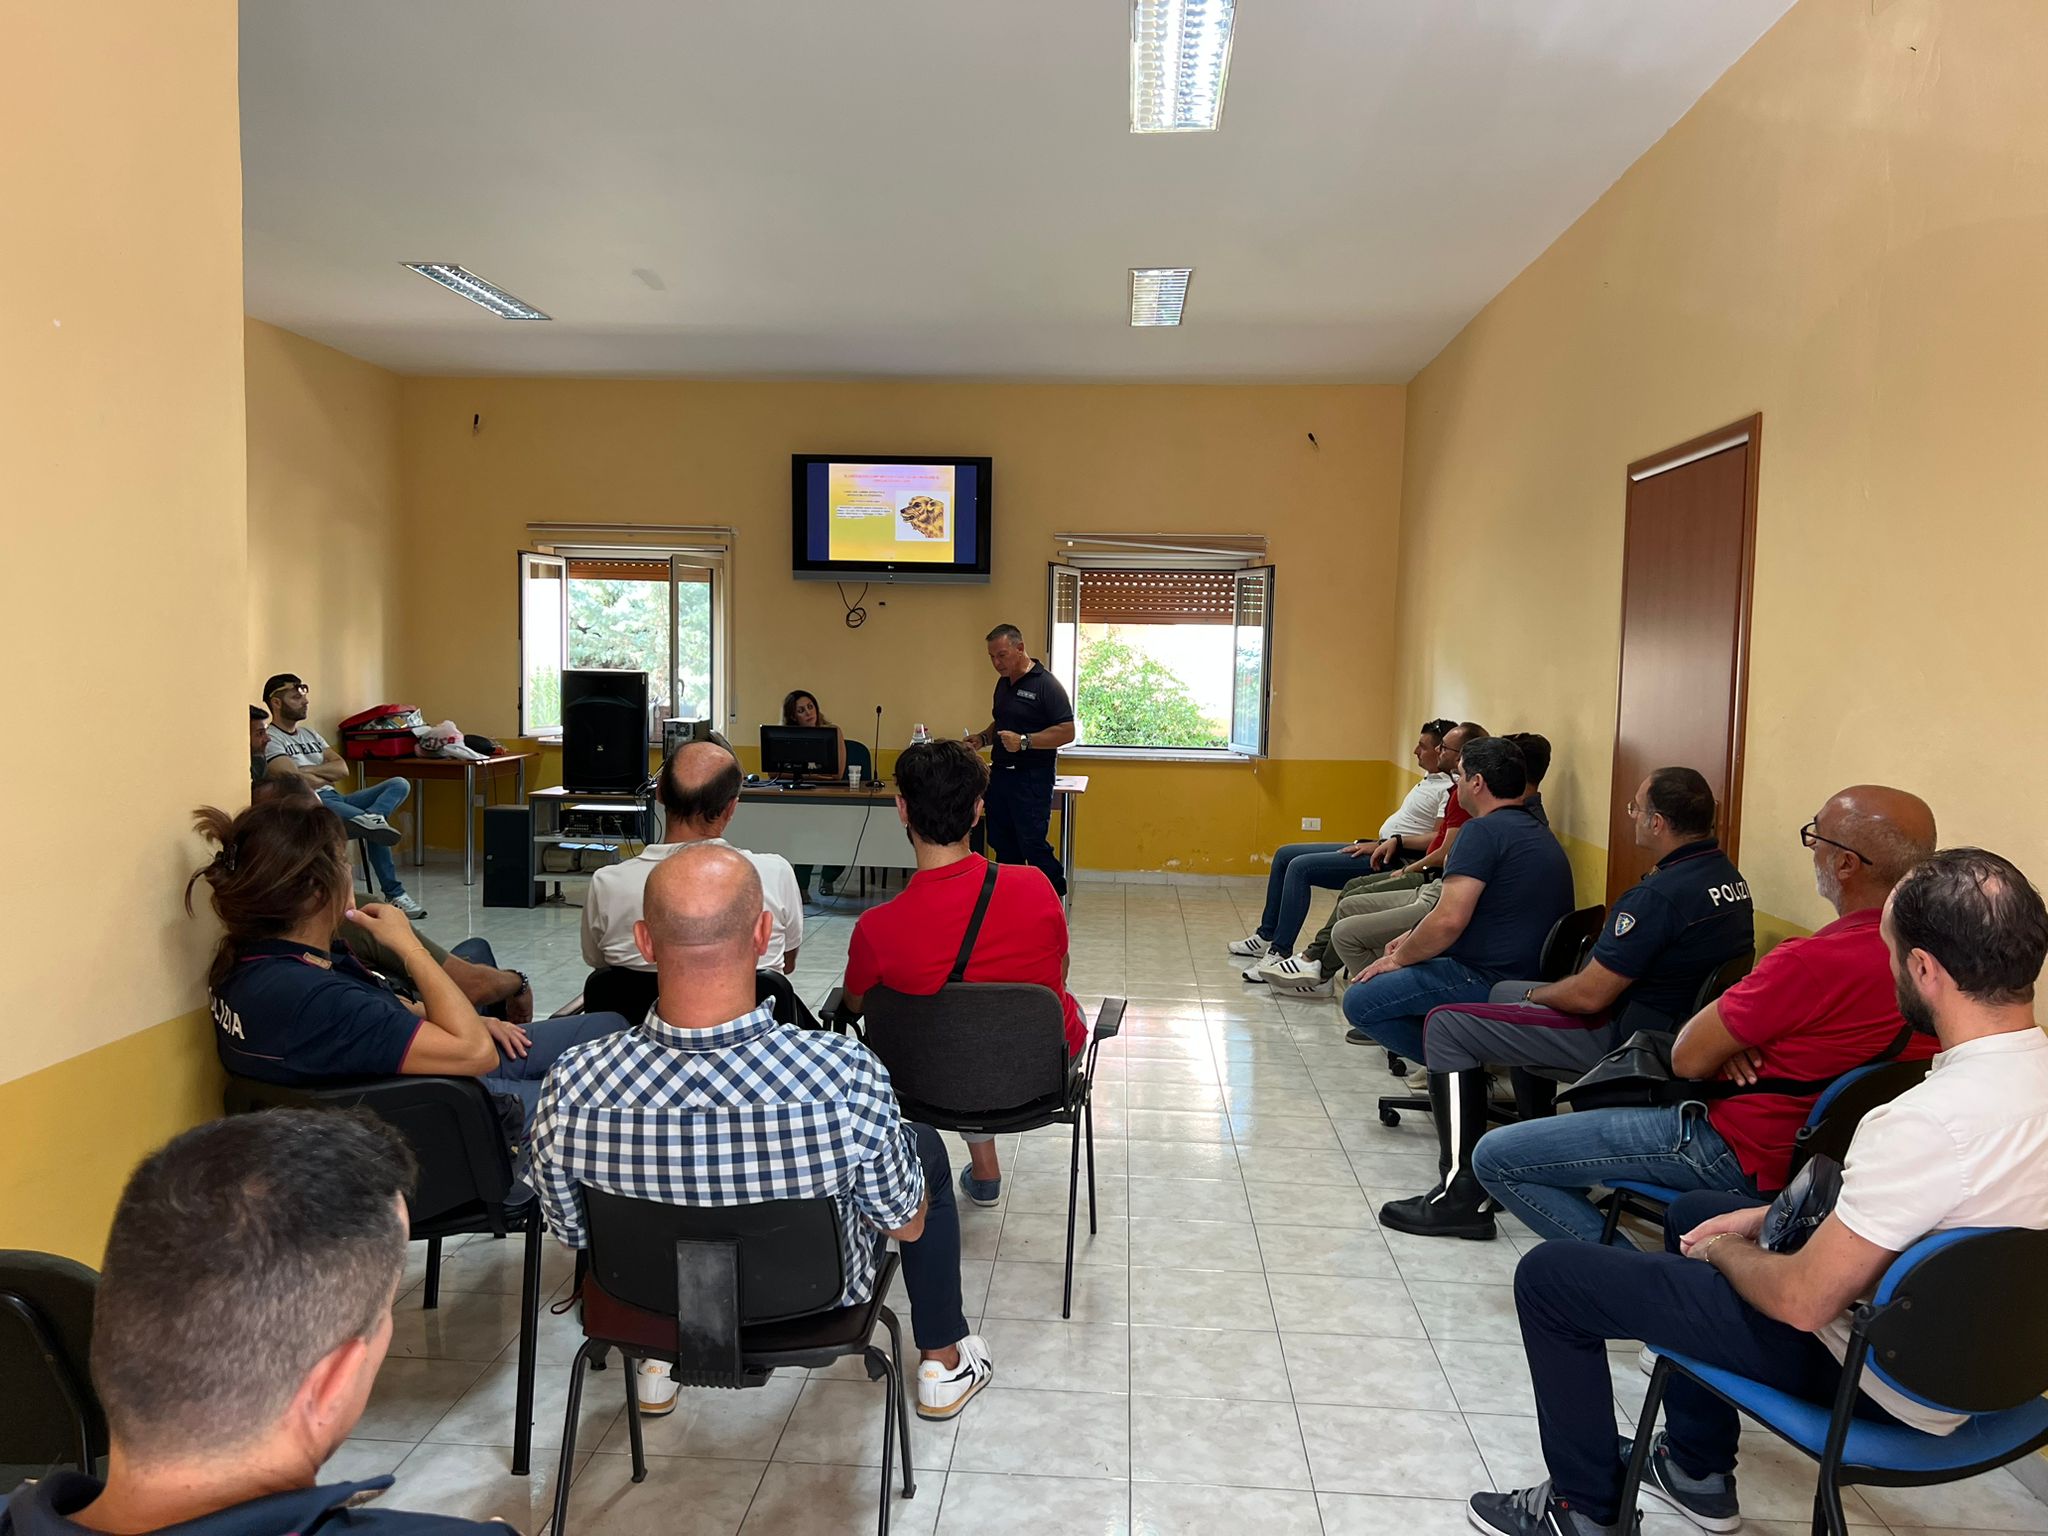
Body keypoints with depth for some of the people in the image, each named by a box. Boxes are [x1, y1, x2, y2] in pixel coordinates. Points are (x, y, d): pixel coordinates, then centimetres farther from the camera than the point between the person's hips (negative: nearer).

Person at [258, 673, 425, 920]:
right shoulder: (269, 740, 2)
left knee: (399, 785, -12)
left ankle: (371, 818, -39)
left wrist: (308, 771, 0)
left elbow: (343, 769, 15)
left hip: (335, 800, 8)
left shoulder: (309, 733, 28)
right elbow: (295, 780, -13)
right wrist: (326, 776, 5)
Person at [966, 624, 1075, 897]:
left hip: (1032, 778, -8)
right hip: (1000, 773, 8)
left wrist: (1024, 741, -24)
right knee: (1003, 844, 12)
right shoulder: (1003, 683, 13)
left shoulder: (1046, 684, -12)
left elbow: (1066, 732, -16)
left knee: (1032, 844, -9)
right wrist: (984, 738, 6)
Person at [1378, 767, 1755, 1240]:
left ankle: (1463, 1195, -8)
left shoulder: (1661, 894, -27)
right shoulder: (1727, 875, 5)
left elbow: (1588, 996, -23)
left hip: (1625, 1040, -10)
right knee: (1503, 991, 27)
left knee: (1446, 1026, -8)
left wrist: (1536, 994, -1)